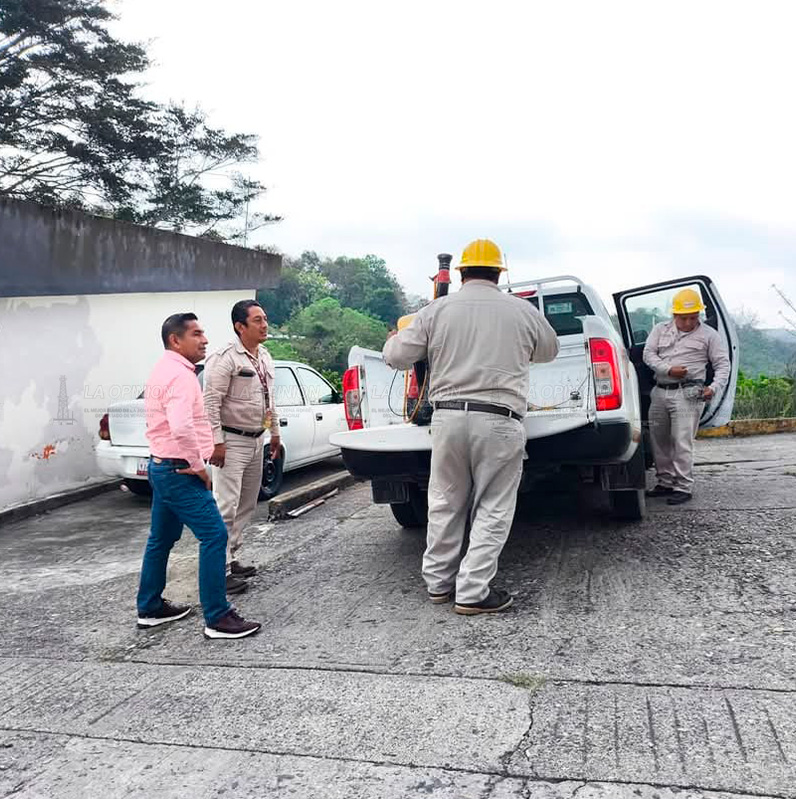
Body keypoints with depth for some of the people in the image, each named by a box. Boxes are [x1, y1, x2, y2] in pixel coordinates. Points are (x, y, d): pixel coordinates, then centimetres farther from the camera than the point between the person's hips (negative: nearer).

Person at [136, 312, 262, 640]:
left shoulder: (164, 370, 15)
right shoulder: (179, 375, -19)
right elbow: (182, 428, -33)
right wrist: (199, 465, -20)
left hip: (162, 466, 11)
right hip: (179, 470, -11)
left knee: (161, 538, 19)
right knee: (214, 535, -10)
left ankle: (150, 607, 31)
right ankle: (217, 618, -6)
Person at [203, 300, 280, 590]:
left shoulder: (265, 357, 12)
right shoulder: (225, 358, -15)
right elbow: (211, 402, -19)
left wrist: (274, 433, 21)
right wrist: (216, 442, -23)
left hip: (256, 440, 9)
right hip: (231, 442, -9)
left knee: (246, 506, 14)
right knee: (227, 506, -9)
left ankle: (231, 558, 25)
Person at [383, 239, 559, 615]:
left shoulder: (437, 310, 4)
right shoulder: (522, 311, 5)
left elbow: (396, 356, 5)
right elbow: (549, 351, 23)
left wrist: (393, 339, 27)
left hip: (448, 417, 2)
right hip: (498, 421, -2)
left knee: (445, 504, 15)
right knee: (492, 510, 7)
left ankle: (438, 582, 26)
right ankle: (472, 592, 8)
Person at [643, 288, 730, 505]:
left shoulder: (708, 335, 5)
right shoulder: (660, 330, 13)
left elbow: (723, 364, 4)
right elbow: (648, 354, 6)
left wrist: (714, 388, -12)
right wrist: (668, 369, -10)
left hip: (687, 394, -4)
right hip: (660, 391, 5)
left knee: (682, 442, -9)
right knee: (659, 440, 10)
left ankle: (684, 487, -1)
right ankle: (665, 482, 22)